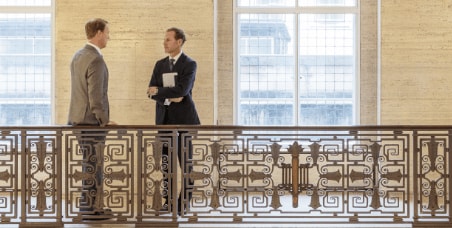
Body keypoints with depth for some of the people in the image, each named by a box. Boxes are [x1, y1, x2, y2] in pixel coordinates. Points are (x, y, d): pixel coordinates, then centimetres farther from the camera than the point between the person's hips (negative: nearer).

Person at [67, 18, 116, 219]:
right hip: (91, 121, -9)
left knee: (92, 165, 15)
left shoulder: (78, 56, 11)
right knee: (93, 166, -2)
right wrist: (105, 122, -11)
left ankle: (93, 206, 20)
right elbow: (96, 96, -23)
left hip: (78, 118, 9)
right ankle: (89, 208, 3)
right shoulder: (96, 60, -20)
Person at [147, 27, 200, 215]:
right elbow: (152, 92, 2)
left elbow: (182, 90, -19)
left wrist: (159, 91, -10)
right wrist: (169, 97, -14)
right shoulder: (160, 64, 11)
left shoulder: (189, 64, -6)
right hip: (164, 118, 5)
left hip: (182, 118, -5)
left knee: (185, 161, -1)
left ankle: (184, 201, 6)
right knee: (166, 161, 7)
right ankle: (169, 200, 14)